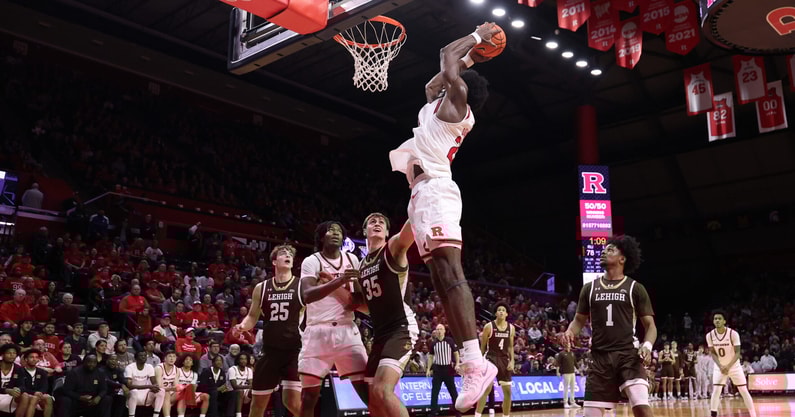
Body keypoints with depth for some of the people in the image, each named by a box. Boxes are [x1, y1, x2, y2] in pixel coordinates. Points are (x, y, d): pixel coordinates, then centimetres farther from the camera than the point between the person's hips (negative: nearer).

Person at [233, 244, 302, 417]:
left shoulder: (302, 285, -1)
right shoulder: (261, 288, 8)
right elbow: (253, 317, 14)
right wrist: (242, 326, -6)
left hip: (294, 350, -3)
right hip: (270, 351, 3)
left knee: (293, 402, -11)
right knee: (258, 401, 11)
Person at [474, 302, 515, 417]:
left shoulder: (511, 328, 4)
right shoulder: (489, 326, -8)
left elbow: (510, 347, 12)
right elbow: (482, 346, -2)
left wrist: (512, 361, 2)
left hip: (504, 359, 5)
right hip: (491, 358, -5)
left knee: (508, 390, 7)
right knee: (487, 388, -15)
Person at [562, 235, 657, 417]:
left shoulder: (635, 288, 3)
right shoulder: (590, 287, 11)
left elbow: (650, 324, 3)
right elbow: (579, 320, 16)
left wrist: (647, 345, -17)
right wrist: (570, 332, -6)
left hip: (628, 355, -3)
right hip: (599, 357, 3)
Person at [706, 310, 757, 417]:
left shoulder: (733, 333, -21)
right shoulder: (710, 335, -12)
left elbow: (737, 353, -18)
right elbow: (713, 353, -4)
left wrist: (728, 366, -30)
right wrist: (720, 366, -21)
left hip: (734, 366, -2)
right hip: (719, 367, 2)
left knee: (744, 391, 1)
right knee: (716, 391, -8)